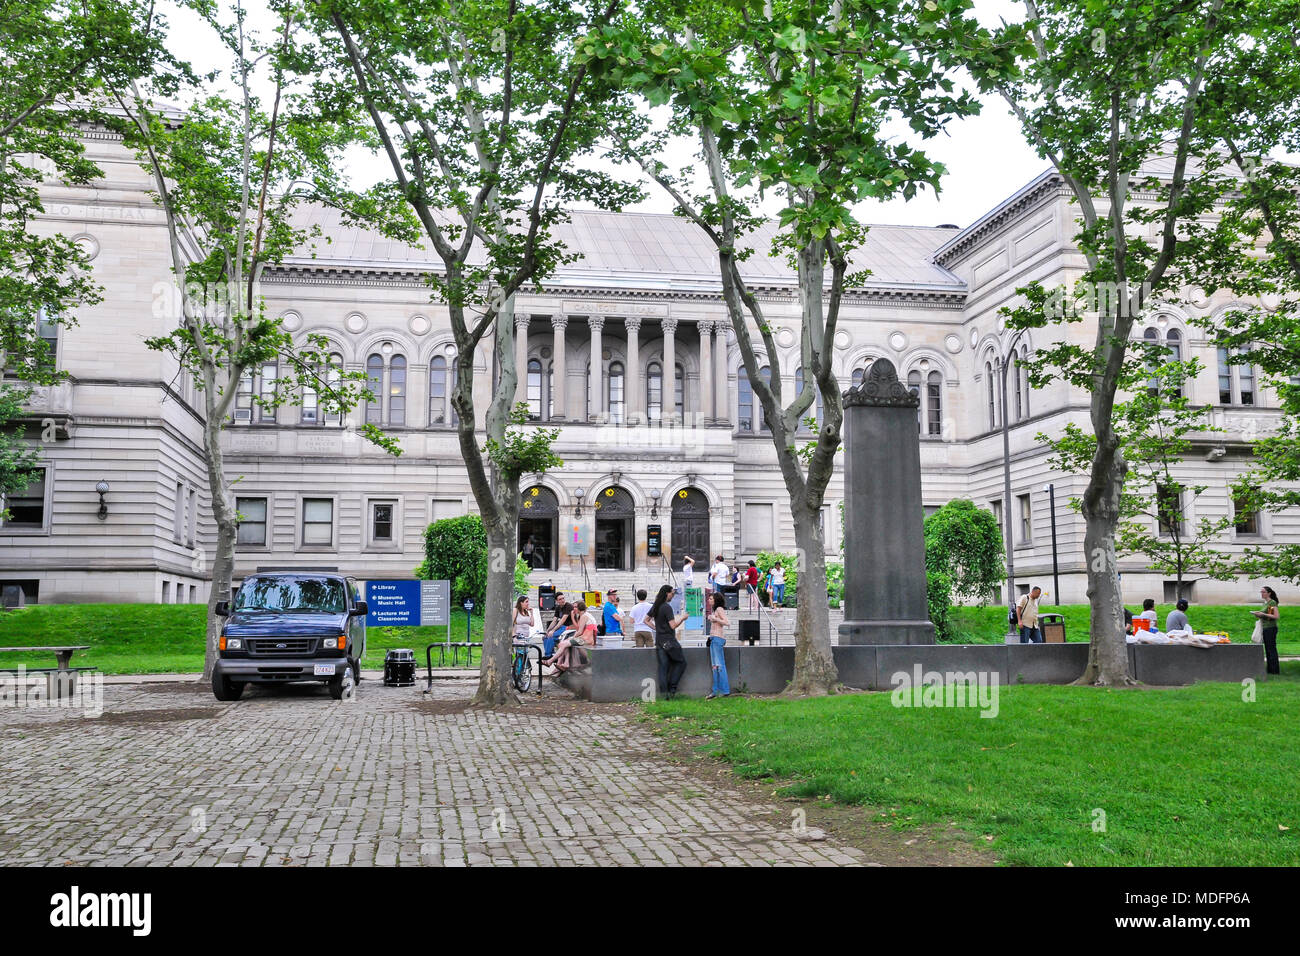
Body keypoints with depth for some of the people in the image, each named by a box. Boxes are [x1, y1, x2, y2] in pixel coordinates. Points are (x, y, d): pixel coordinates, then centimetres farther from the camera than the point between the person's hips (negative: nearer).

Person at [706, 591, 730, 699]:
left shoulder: (719, 609, -4)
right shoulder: (715, 610, 22)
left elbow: (725, 622, -14)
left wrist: (714, 618, -16)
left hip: (718, 638, -10)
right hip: (713, 638, 10)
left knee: (719, 665, -11)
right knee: (715, 666, 7)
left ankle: (725, 690, -10)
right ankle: (716, 691, 7)